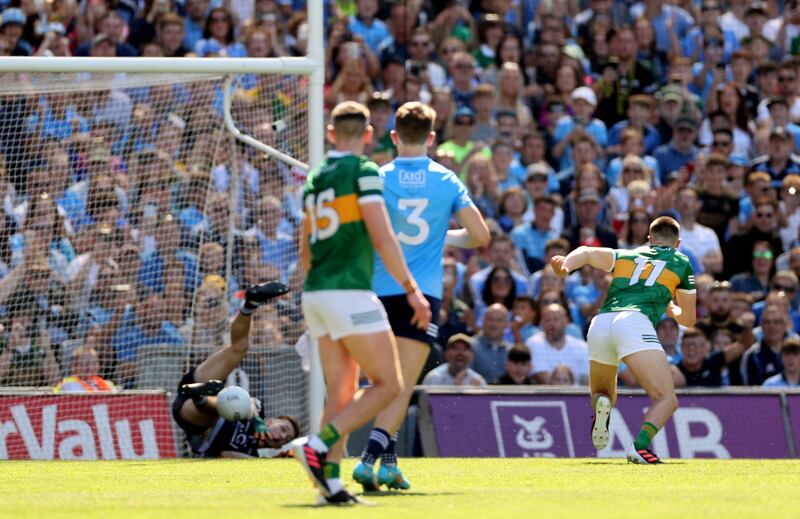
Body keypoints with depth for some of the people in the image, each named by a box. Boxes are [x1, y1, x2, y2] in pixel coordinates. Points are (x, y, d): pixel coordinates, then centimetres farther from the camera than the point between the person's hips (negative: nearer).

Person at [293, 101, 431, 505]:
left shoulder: (315, 177, 15)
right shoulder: (363, 171, -7)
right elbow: (383, 238, -15)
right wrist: (411, 289, -12)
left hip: (315, 293, 8)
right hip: (349, 292, -8)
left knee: (341, 391, 9)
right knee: (387, 385, -3)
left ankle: (329, 478, -1)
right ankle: (318, 445, -16)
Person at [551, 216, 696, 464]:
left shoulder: (625, 256, 29)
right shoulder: (681, 262, 24)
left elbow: (588, 252, 10)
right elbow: (688, 319, 30)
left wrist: (566, 264, -9)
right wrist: (670, 308, 51)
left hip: (600, 322, 4)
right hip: (635, 321, -4)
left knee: (602, 394, 25)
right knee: (667, 400, -7)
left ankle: (600, 406, -12)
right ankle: (640, 445, -35)